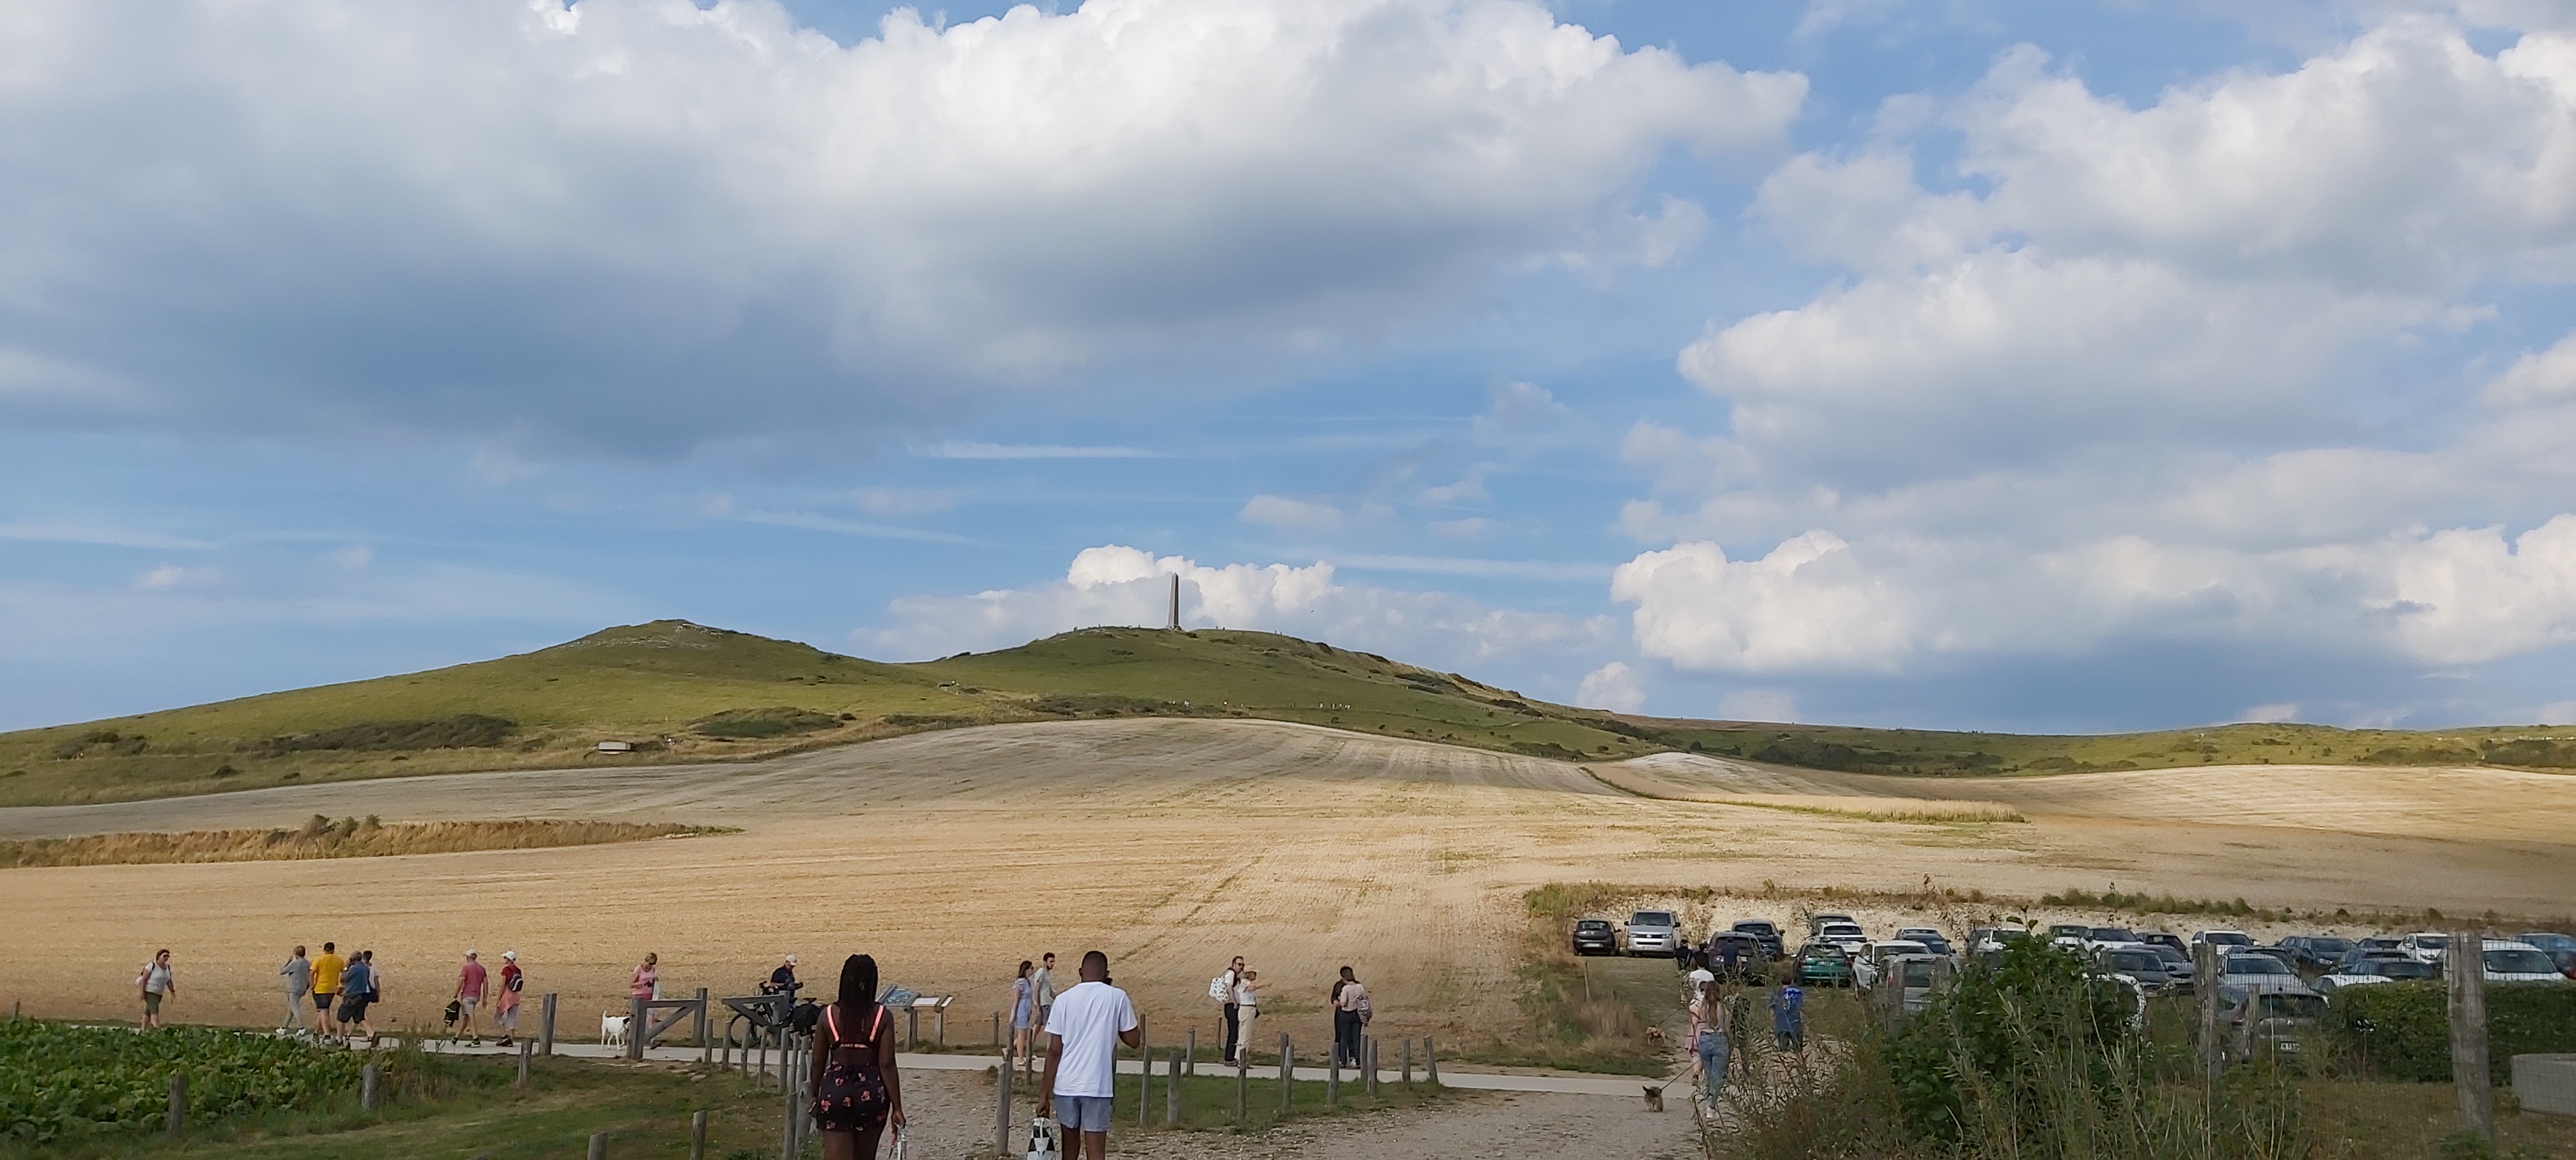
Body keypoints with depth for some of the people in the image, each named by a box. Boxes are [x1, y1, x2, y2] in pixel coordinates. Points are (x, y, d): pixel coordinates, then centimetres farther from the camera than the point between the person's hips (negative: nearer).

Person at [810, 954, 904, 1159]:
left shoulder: (829, 1014, -4)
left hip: (835, 1091, 0)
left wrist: (814, 1094, 21)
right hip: (871, 1092, 1)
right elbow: (887, 1064, -9)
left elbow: (818, 1062, 4)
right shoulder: (881, 1016, -8)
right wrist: (897, 1107, -3)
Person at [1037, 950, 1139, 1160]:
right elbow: (1133, 1040, 5)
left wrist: (1045, 1093, 3)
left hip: (1066, 1085, 2)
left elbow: (1054, 1051, -1)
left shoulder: (1064, 999, 1)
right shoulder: (1117, 997, -1)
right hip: (1097, 1086, -2)